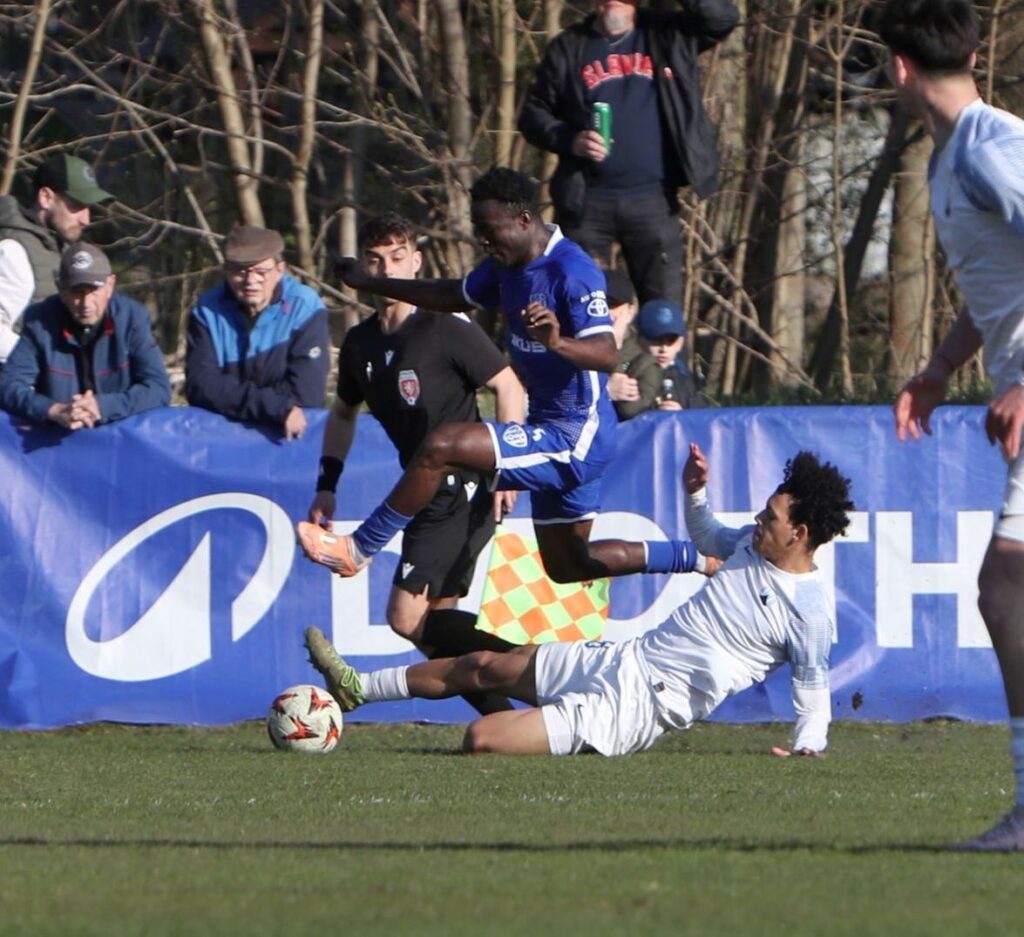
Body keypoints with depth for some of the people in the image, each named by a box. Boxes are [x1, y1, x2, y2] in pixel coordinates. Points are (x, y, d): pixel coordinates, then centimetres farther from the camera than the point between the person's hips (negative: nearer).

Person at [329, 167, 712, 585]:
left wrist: (558, 343, -51)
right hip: (554, 438, 10)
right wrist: (369, 283, 23)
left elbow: (607, 355, -32)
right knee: (567, 565, 20)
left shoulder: (572, 272, -22)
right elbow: (456, 296, 23)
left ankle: (359, 549, -9)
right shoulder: (507, 265, 5)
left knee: (441, 446, -22)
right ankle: (691, 557, 28)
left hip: (571, 440, -10)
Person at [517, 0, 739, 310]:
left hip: (653, 201, 0)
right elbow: (533, 113, 9)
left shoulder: (668, 36, 8)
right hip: (586, 202, 0)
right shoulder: (569, 49, 8)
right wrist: (568, 140, -11)